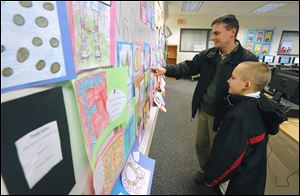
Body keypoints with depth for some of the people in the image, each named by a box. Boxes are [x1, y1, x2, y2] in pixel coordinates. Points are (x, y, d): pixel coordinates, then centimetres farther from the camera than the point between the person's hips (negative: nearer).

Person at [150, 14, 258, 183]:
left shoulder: (248, 59, -14)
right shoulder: (208, 55, 2)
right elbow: (188, 67, -1)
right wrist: (166, 70, -16)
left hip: (222, 114, -5)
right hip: (203, 110, 5)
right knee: (201, 144, 21)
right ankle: (204, 170, 50)